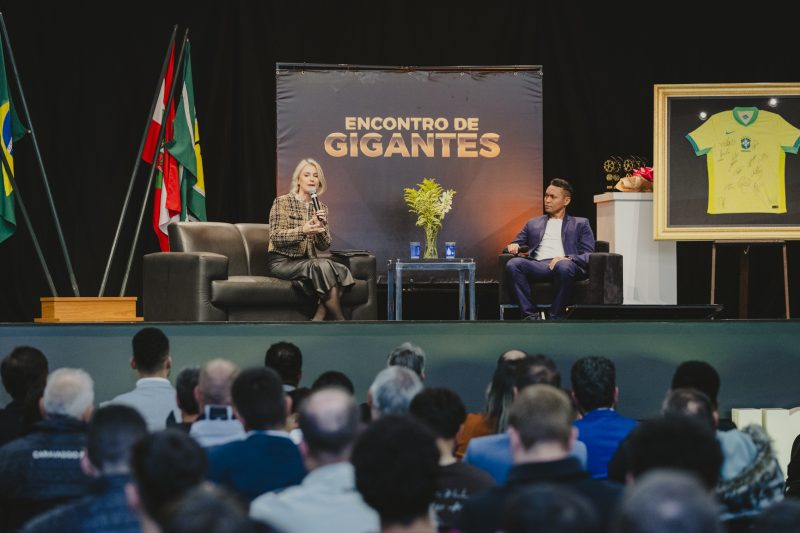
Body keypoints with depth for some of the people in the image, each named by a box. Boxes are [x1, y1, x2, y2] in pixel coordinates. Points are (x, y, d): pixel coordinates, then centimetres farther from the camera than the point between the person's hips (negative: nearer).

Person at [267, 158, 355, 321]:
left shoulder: (321, 208, 12)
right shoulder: (282, 202, -2)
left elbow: (324, 246, 7)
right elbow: (275, 237, -12)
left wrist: (321, 228, -14)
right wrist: (302, 231, -27)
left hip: (308, 261, 5)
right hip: (282, 261, -5)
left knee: (340, 271, -25)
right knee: (323, 266, -31)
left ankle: (317, 320, -27)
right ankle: (340, 322, -24)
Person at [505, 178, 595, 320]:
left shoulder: (580, 224, 21)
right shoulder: (533, 224, 31)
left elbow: (588, 255, 9)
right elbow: (516, 244, 28)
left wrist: (567, 258, -12)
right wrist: (513, 246, 1)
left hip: (566, 264, -3)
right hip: (537, 265, 3)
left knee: (563, 266, -40)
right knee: (513, 264, -30)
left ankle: (555, 318, -30)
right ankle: (530, 316, -30)